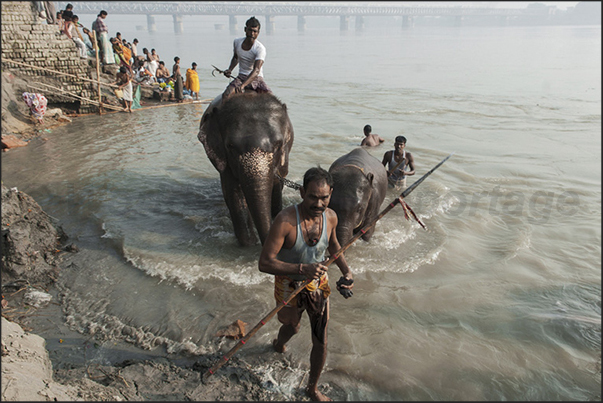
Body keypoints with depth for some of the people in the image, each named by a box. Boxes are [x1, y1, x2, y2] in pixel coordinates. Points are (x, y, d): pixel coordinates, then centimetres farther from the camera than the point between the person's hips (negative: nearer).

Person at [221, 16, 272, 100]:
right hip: (241, 77, 3)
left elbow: (256, 71, -28)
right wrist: (230, 69, 3)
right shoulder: (237, 42, 0)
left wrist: (243, 85, -43)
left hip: (257, 78, -2)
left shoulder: (260, 48, -15)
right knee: (226, 95, -25)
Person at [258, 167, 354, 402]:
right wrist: (303, 269, -40)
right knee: (292, 327, 26)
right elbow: (264, 263, -31)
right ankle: (278, 345, 66)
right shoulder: (285, 220, -32)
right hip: (290, 286, -3)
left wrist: (346, 271, -3)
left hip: (318, 285, 3)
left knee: (321, 343, 10)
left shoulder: (330, 217, -14)